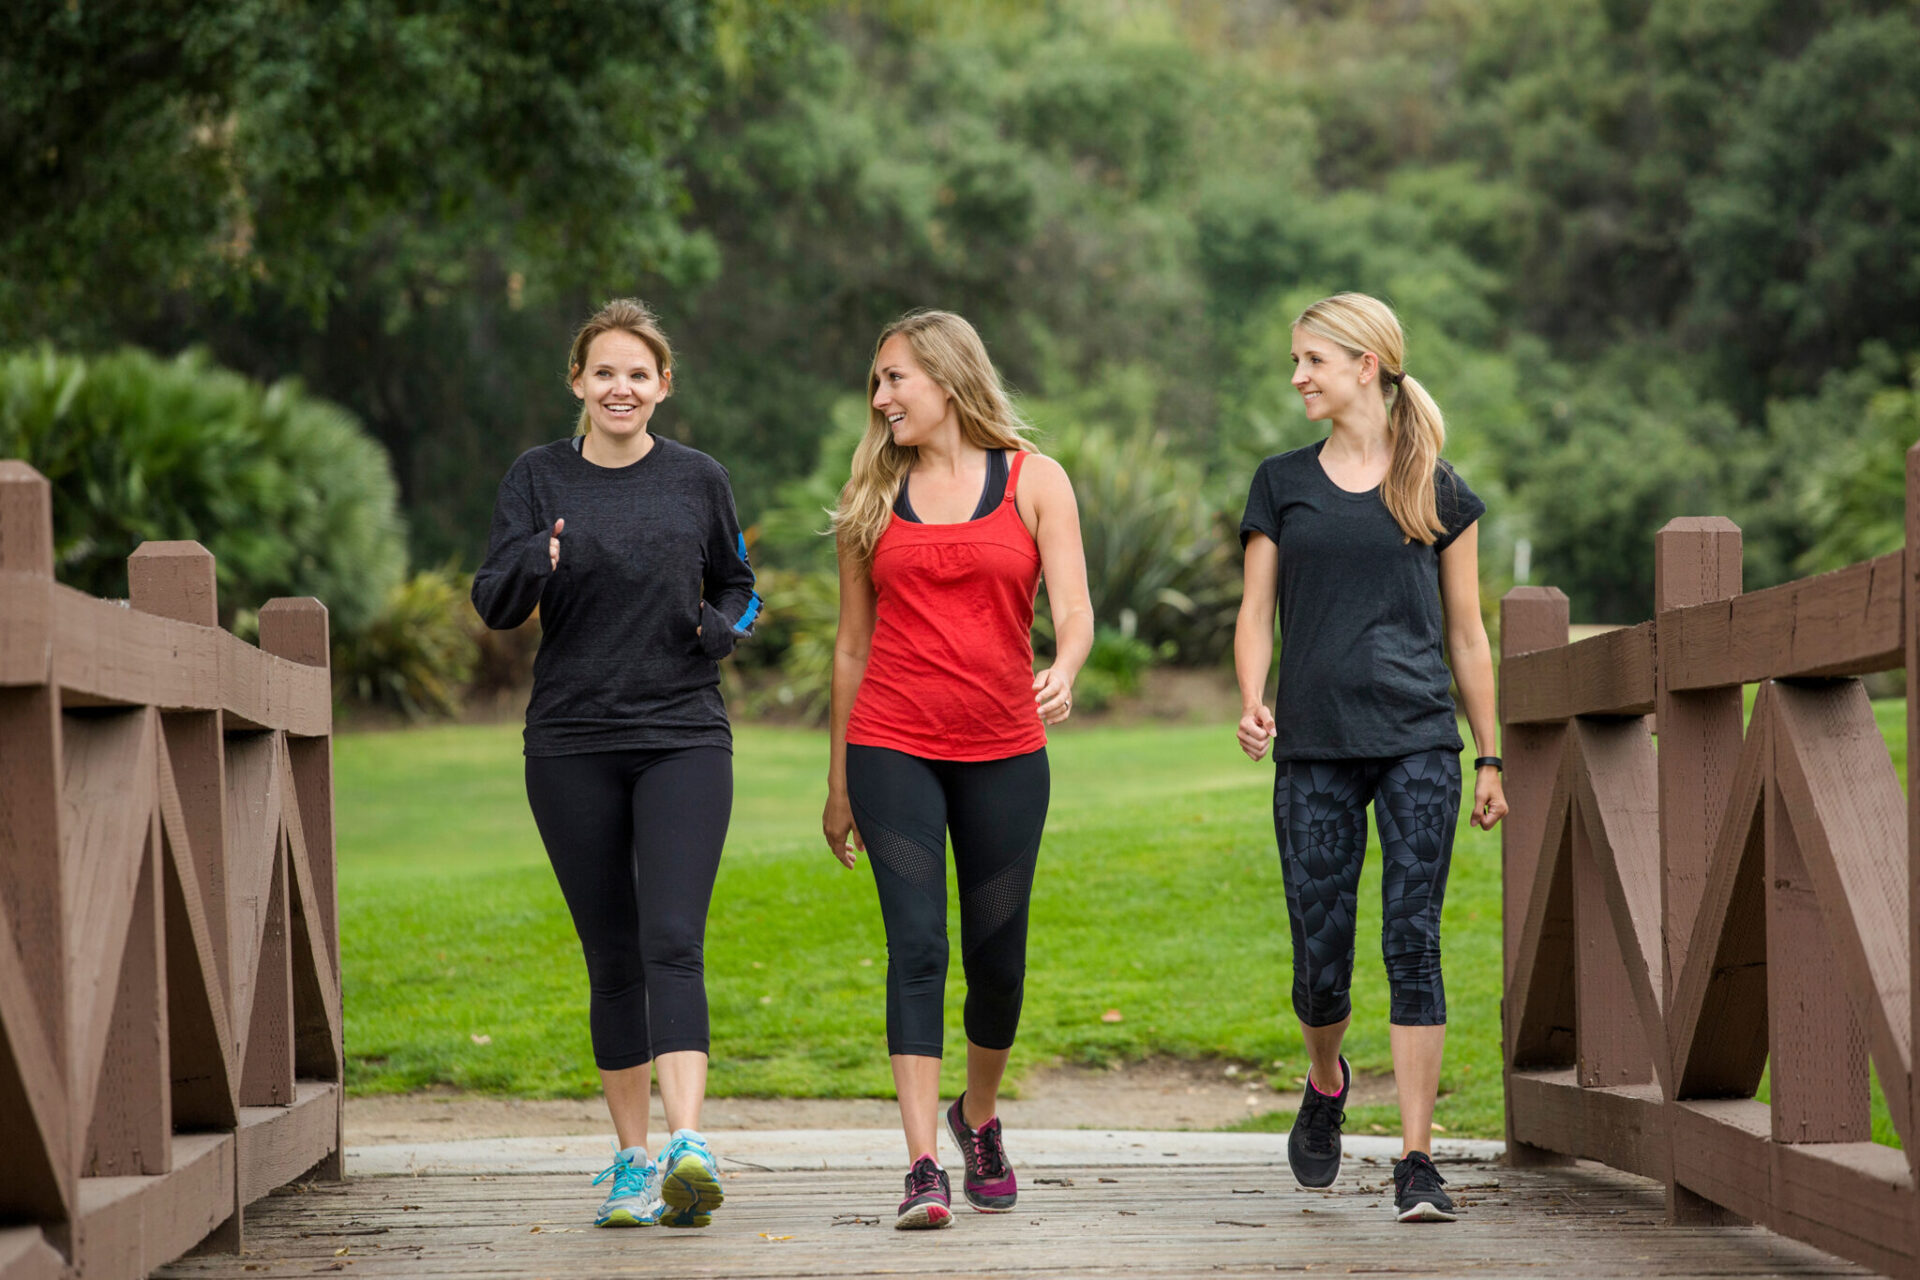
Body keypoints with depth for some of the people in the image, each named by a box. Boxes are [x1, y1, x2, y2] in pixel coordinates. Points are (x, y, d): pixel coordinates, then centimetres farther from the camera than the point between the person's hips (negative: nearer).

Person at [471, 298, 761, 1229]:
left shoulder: (697, 480, 6)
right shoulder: (539, 479, 5)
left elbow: (737, 588, 19)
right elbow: (494, 604, -3)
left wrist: (722, 630, -4)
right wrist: (536, 561, -25)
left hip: (683, 740, -1)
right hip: (573, 745, 1)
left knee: (673, 943, -15)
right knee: (612, 959, 5)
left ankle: (688, 1146, -26)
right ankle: (632, 1160, 14)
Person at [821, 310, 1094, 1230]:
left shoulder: (1033, 482, 4)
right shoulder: (873, 497, 10)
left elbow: (1073, 608, -5)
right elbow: (852, 644, 14)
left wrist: (1064, 674, -29)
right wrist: (838, 782, 13)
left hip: (1004, 750, 0)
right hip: (893, 749, 0)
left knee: (996, 955, 7)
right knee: (916, 945, -11)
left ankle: (979, 1116, 34)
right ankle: (922, 1166, -15)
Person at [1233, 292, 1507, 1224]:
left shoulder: (1438, 492, 8)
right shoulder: (1282, 484, 11)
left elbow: (1467, 634, 12)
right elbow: (1256, 615, 9)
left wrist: (1491, 759, 11)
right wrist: (1251, 702, -10)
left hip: (1418, 741, -1)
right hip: (1314, 746, 1)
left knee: (1413, 943, -10)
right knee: (1321, 960, 2)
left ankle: (1416, 1163, -8)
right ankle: (1325, 1084, 34)